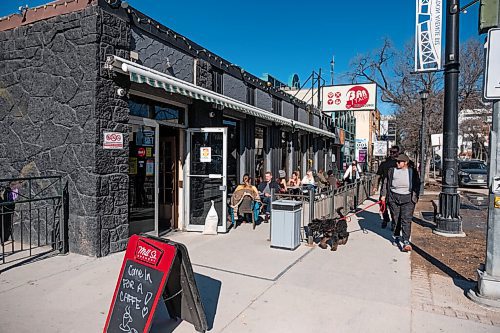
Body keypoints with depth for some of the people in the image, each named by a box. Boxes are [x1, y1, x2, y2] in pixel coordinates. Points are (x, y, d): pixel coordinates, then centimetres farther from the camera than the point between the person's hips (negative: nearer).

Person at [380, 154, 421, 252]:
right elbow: (386, 183, 10)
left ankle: (406, 242, -11)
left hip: (408, 198, -1)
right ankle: (396, 236, 28)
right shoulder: (392, 171, 9)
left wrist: (415, 197, 4)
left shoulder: (413, 172, 9)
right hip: (394, 197, 2)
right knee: (395, 218, 9)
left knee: (406, 220, -9)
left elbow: (417, 185, 12)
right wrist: (383, 195, 5)